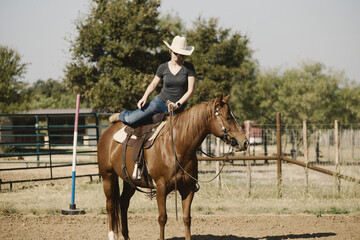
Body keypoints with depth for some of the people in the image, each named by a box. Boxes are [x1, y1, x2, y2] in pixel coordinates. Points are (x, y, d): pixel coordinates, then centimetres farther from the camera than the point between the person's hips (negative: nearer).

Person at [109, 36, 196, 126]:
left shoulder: (189, 68, -2)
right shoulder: (163, 67, 5)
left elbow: (190, 90, -4)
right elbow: (153, 84, 13)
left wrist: (177, 104, -14)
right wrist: (144, 97, -3)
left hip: (176, 110, -1)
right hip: (159, 102, 1)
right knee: (130, 119, -8)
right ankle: (121, 115, 30)